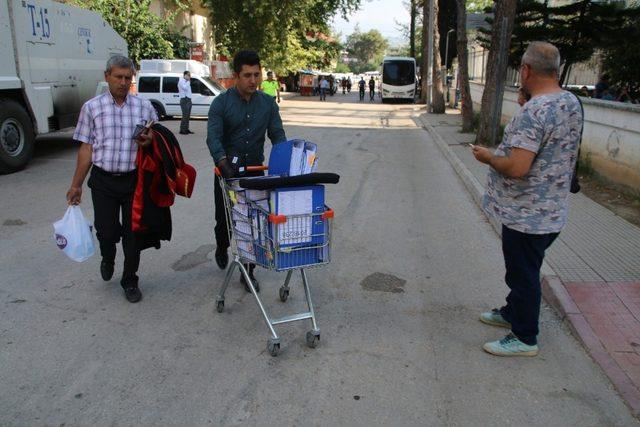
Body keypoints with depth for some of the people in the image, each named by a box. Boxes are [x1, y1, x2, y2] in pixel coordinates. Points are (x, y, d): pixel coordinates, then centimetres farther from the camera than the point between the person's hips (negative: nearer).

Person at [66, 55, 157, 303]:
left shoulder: (144, 106, 3)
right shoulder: (92, 107, 3)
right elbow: (86, 148, 5)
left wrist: (150, 140, -14)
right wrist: (76, 185, 4)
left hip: (134, 180, 0)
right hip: (103, 180, 0)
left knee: (133, 233, 5)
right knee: (106, 231, 4)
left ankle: (130, 281, 23)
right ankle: (108, 259, 40)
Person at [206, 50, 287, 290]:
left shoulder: (268, 103, 2)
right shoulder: (221, 103, -8)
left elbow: (277, 134, -1)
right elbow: (213, 137, -19)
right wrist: (224, 163, -37)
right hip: (227, 171, -2)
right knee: (224, 220, 10)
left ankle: (248, 271, 16)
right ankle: (222, 248, 44)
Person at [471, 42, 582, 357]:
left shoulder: (533, 112, -26)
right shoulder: (572, 103, 4)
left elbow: (516, 168, -31)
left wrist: (488, 157, -13)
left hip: (526, 215, -9)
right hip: (551, 211, 9)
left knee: (523, 274, 6)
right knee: (524, 269, 25)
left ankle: (525, 338, 22)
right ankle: (512, 312, 44)